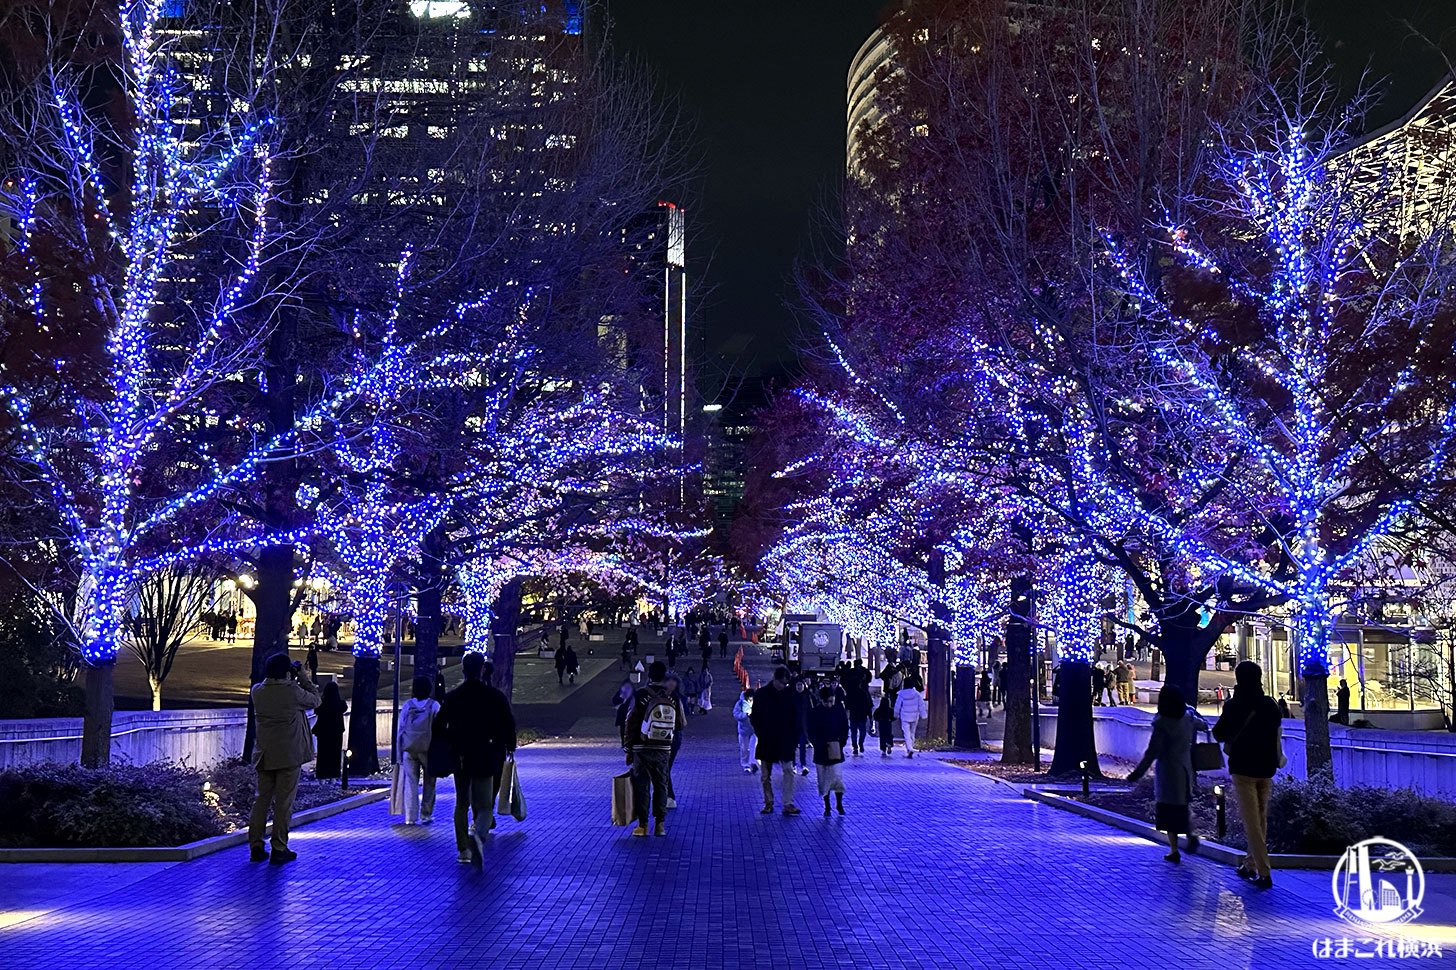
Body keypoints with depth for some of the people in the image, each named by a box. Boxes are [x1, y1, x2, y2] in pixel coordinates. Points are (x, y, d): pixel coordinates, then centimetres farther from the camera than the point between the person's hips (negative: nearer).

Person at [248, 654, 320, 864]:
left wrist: (291, 679, 15)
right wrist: (302, 676, 5)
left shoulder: (257, 691, -1)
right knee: (284, 802, 1)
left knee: (262, 799, 13)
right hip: (289, 755, -5)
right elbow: (315, 700, 1)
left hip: (264, 756, 5)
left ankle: (256, 846, 14)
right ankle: (279, 849, 5)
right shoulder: (293, 692, -17)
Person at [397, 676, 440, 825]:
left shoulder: (407, 705, 4)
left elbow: (400, 730, 6)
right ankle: (425, 816, 8)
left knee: (410, 783, 3)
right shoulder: (434, 705, -1)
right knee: (429, 783, 9)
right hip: (428, 749, -2)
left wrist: (400, 755, 10)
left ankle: (410, 817, -1)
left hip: (409, 750, 2)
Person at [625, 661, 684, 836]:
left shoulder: (640, 696, -9)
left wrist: (629, 749, 1)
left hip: (642, 749, -3)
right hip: (664, 750, 3)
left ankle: (642, 825, 3)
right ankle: (660, 824, 8)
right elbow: (680, 723, 8)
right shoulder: (673, 698, 0)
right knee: (661, 786, 10)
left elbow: (631, 724, -6)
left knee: (641, 786, 4)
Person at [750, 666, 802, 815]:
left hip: (785, 741, 0)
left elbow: (796, 719, 4)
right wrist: (760, 734, -5)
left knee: (788, 772, -8)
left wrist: (794, 739, -3)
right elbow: (755, 717, 4)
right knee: (766, 775, 6)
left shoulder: (790, 694, 0)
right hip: (766, 742, 0)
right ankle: (768, 804, 15)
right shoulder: (761, 694, -1)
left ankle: (788, 804, -6)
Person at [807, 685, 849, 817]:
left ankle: (839, 803, 10)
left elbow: (845, 729, 6)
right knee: (824, 781, 5)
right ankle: (827, 806, 16)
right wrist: (821, 745, -14)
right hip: (821, 752, 0)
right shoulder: (815, 713, -4)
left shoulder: (840, 710, -2)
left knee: (837, 778, -8)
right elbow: (811, 733, -1)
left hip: (836, 752, 0)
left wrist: (841, 743, -10)